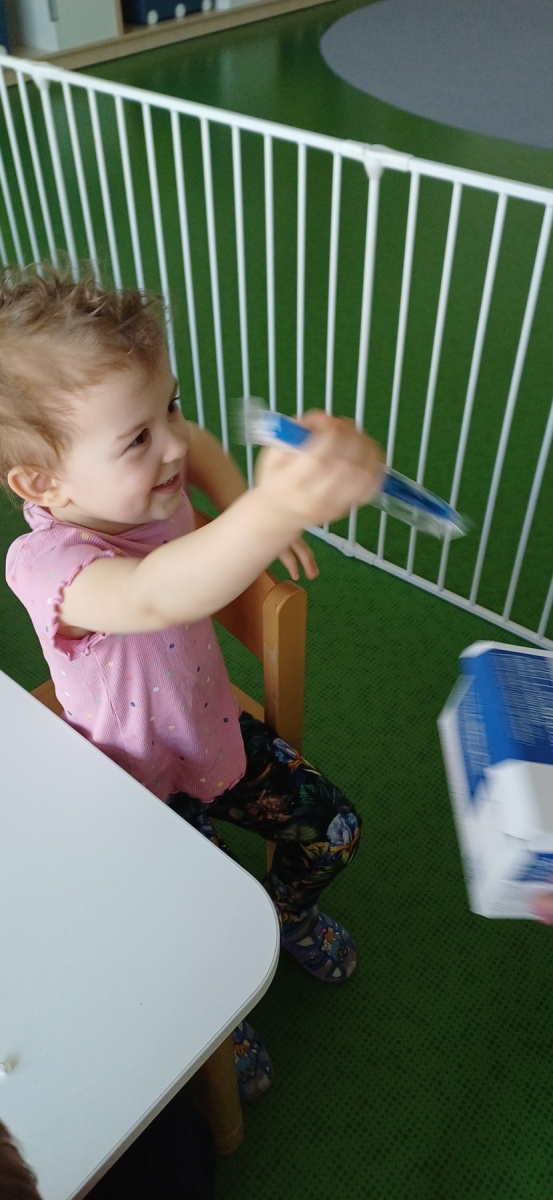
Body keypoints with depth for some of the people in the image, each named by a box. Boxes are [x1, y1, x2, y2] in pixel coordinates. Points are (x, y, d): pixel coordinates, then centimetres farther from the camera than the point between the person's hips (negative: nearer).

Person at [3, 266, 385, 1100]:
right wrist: (272, 510, -78)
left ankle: (285, 910, 44)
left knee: (333, 829, 11)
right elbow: (154, 597, -61)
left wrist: (247, 507, -5)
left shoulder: (140, 486, -14)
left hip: (217, 735, 7)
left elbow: (196, 445, 12)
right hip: (143, 791, -6)